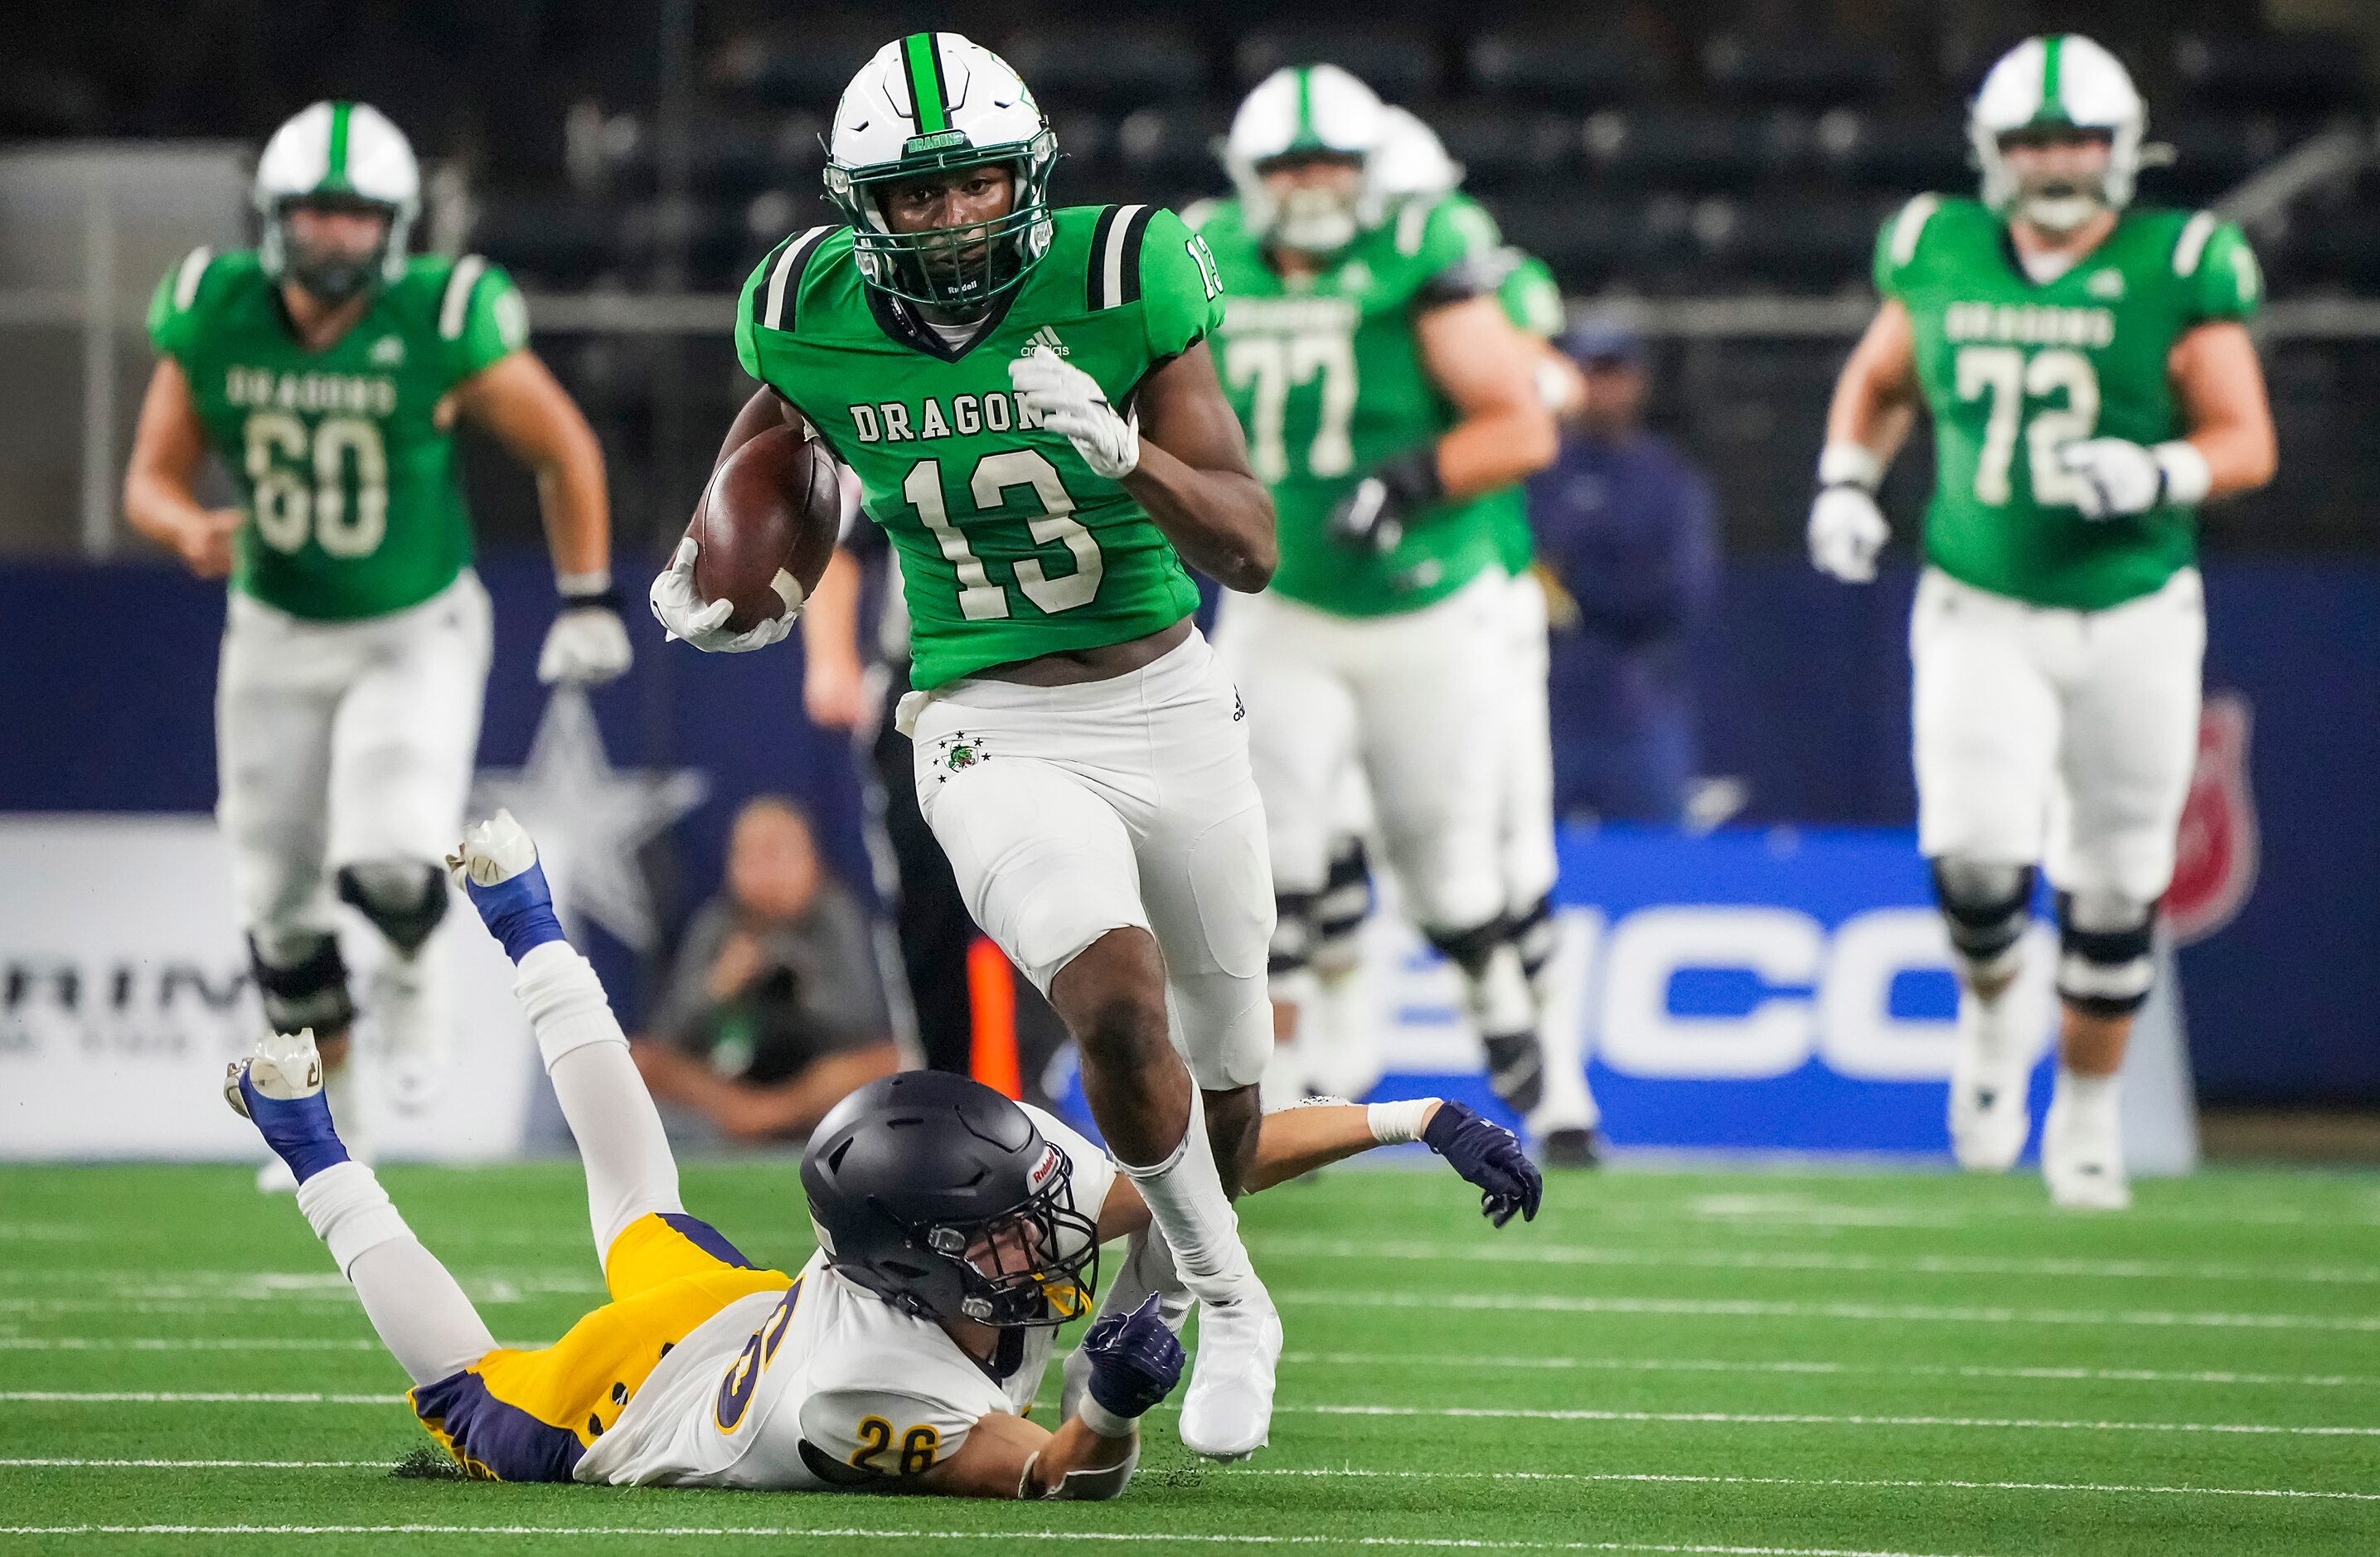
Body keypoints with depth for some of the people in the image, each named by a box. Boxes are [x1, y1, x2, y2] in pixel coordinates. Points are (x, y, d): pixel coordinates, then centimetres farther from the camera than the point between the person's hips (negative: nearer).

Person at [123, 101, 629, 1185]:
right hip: (276, 636, 3)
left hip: (416, 635, -3)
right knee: (279, 900, 7)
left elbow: (564, 452, -6)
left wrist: (588, 601, -4)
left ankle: (410, 974, 18)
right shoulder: (216, 321, -13)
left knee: (392, 869, -20)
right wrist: (195, 531, -26)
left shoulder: (441, 324, -20)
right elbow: (153, 478, -3)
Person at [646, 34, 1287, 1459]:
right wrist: (707, 569, 17)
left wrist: (1123, 449, -31)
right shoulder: (820, 322, -8)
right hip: (997, 737, -1)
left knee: (1224, 1073, 13)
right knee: (1120, 1006, -26)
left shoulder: (1120, 283, -14)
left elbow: (1250, 550, -15)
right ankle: (1230, 1305, -5)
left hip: (1171, 705, 1)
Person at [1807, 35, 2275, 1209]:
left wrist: (2159, 476, -24)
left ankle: (2087, 1113, 27)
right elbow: (1878, 382, 20)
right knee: (1976, 850, -18)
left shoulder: (2176, 272, -7)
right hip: (1982, 615, 1)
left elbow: (2247, 441, -5)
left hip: (2131, 618, -1)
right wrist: (1847, 481, 3)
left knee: (2114, 889, 6)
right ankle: (1990, 1013, 15)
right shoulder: (1942, 255, 1)